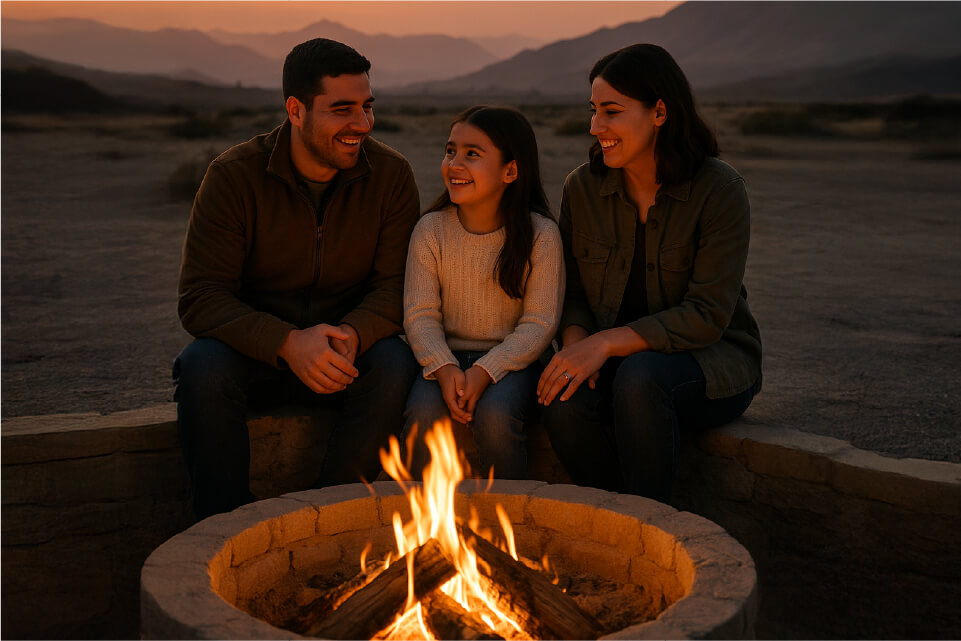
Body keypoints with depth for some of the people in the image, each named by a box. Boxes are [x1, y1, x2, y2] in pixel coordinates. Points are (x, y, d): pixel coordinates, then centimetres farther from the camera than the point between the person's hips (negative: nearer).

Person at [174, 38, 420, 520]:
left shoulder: (391, 174, -5)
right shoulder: (233, 175, -11)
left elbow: (396, 286, -7)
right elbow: (201, 298, -16)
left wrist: (353, 335, -30)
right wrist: (287, 343, -33)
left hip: (349, 350, 1)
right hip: (255, 349, -1)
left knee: (395, 367, -30)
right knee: (204, 367, -32)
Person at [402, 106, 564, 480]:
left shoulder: (540, 234, -7)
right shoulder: (430, 230, -1)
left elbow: (540, 323, -9)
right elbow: (420, 315, -2)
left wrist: (485, 371, -21)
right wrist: (443, 368, -21)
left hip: (511, 359, -2)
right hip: (445, 357, 2)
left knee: (495, 414, -31)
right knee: (424, 412, -27)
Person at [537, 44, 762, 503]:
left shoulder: (720, 190, -13)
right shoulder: (582, 188, 1)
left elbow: (707, 316, -18)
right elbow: (571, 293, 7)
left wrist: (606, 342, -26)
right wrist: (576, 343, -16)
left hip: (712, 364, -3)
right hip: (616, 361, 3)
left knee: (640, 376, -36)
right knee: (564, 402, -29)